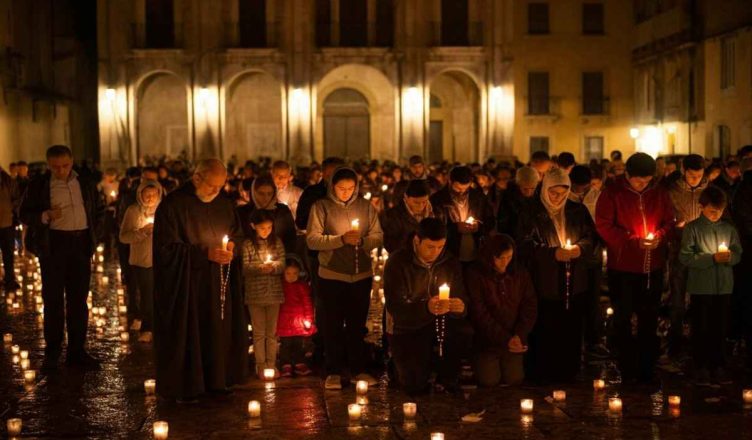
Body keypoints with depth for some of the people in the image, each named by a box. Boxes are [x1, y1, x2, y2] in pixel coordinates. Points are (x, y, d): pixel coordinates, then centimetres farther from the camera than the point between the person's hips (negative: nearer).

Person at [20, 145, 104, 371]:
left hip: (81, 244, 3)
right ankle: (52, 353, 9)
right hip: (53, 244, -2)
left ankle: (77, 351, 14)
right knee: (53, 299, 1)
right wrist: (46, 216, -18)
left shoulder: (86, 184, 8)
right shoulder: (38, 185, 0)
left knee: (78, 300, 7)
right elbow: (25, 214, 0)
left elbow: (100, 209, 20)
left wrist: (95, 236, 10)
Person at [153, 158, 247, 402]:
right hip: (185, 285, -5)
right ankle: (185, 387, 9)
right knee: (187, 334, -2)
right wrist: (205, 254, -19)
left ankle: (216, 380, 18)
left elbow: (237, 234, 22)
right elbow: (167, 247, -13)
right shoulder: (172, 205, -10)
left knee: (220, 331, 5)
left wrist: (231, 246, -3)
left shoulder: (224, 204, 9)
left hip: (218, 284, 5)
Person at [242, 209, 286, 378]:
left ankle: (271, 363, 19)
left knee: (272, 331, 10)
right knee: (259, 332, 5)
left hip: (274, 293, 3)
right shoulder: (247, 245, -5)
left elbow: (282, 263, 1)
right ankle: (261, 365, 13)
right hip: (255, 293, -2)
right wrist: (260, 268, -24)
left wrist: (273, 266, -19)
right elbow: (244, 268, -9)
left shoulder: (277, 242, 5)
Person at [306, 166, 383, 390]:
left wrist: (362, 240, -17)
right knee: (333, 325, 4)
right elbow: (312, 240, -12)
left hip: (361, 275, 2)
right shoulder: (321, 207, -3)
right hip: (332, 276, -2)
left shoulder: (366, 206, 5)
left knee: (357, 325, 11)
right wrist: (341, 239, -21)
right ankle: (334, 372, 14)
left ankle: (357, 370, 21)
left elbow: (378, 236, 2)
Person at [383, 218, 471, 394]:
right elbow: (394, 307, -23)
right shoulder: (397, 262, -16)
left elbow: (461, 299, -2)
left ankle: (446, 381, -4)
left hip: (439, 322, 3)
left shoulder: (450, 262, -3)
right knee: (415, 386, -16)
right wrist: (426, 308, -42)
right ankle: (400, 361, 20)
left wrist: (460, 308, -30)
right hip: (408, 328, -3)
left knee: (465, 332, -29)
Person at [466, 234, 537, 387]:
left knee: (515, 380, -5)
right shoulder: (475, 275, -8)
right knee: (490, 382, -9)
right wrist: (505, 339, -17)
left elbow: (530, 307, 4)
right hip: (486, 342, -3)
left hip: (514, 343, 3)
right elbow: (479, 313, -12)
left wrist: (519, 336, -12)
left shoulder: (520, 274, 5)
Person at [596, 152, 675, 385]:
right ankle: (627, 370, 19)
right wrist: (634, 241, -20)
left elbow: (669, 222, 8)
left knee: (649, 319, 11)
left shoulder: (659, 193, 2)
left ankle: (646, 370, 22)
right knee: (623, 319, 7)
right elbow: (604, 227, -12)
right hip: (622, 267, -3)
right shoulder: (612, 193, -8)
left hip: (653, 268, 3)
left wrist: (660, 236, -14)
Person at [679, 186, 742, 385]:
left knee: (720, 328, 9)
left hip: (724, 287, 3)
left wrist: (730, 257, -13)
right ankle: (701, 367, 14)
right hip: (701, 287, -3)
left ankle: (717, 366, 20)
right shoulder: (692, 228, -5)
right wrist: (712, 258, -17)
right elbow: (685, 257, -12)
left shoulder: (729, 228, 6)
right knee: (701, 329, 6)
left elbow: (738, 254, 10)